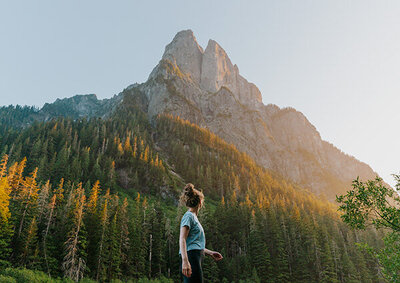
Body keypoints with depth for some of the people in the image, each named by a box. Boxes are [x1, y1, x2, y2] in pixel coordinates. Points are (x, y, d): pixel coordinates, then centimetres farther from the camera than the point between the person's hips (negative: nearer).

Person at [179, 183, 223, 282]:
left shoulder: (193, 217, 23)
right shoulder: (189, 216, -5)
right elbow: (182, 239, -16)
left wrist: (210, 253, 29)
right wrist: (185, 261, -26)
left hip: (195, 259, 9)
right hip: (191, 259, -9)